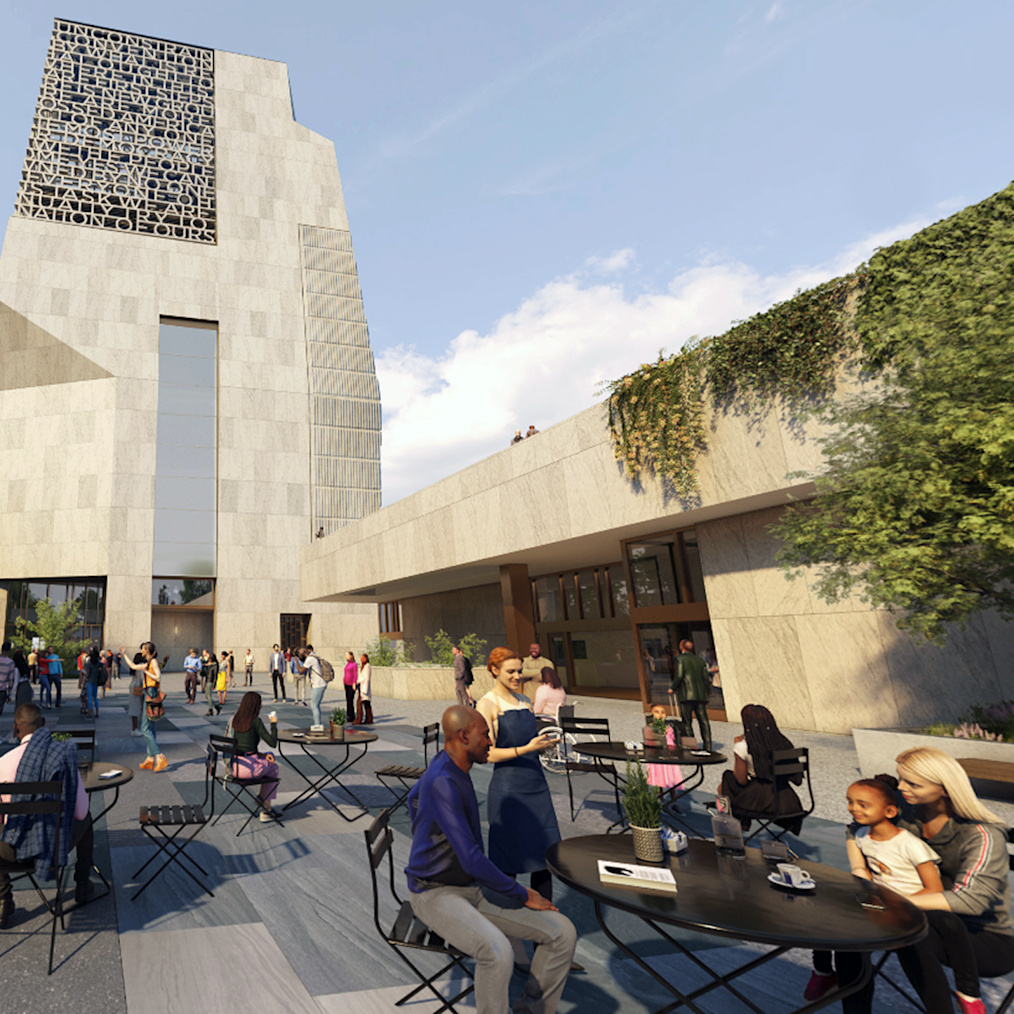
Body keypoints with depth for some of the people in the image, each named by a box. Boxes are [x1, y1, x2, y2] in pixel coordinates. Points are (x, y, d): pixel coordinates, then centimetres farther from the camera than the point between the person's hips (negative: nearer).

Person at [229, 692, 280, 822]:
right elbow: (273, 743, -10)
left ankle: (262, 800, 34)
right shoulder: (255, 721, -13)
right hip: (248, 767, -7)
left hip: (233, 767, 7)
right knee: (274, 768, 24)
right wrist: (274, 724, 3)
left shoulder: (235, 720, 9)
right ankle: (265, 811, 28)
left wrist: (262, 754, 14)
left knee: (268, 758, 30)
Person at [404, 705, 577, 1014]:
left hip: (473, 888, 9)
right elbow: (471, 859, -27)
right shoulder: (442, 783, -25)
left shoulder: (457, 773, 6)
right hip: (436, 894, -8)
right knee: (498, 952, -37)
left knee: (563, 933, -5)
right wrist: (523, 895, -15)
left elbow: (415, 796, 25)